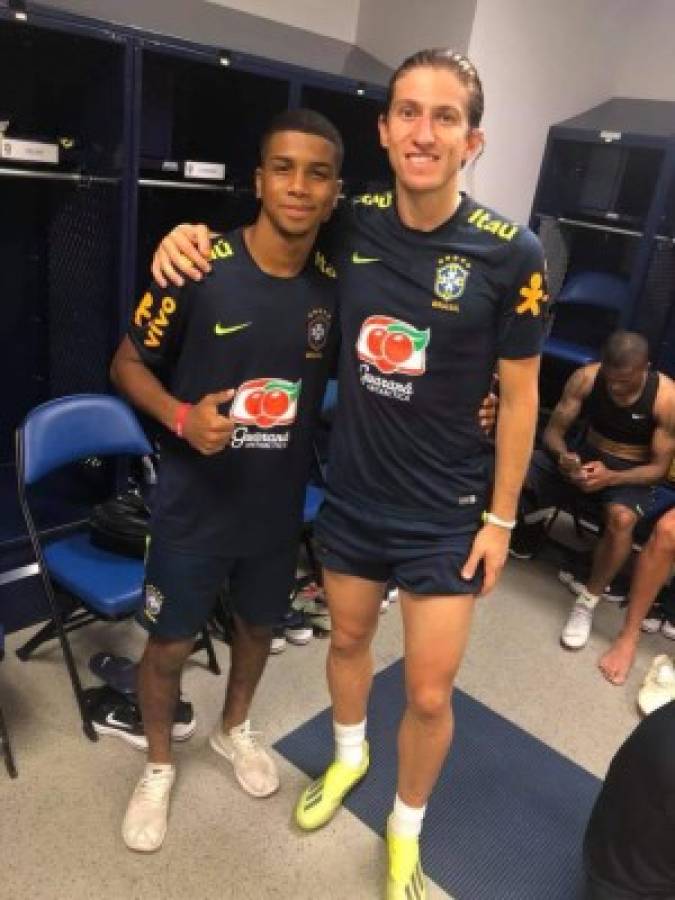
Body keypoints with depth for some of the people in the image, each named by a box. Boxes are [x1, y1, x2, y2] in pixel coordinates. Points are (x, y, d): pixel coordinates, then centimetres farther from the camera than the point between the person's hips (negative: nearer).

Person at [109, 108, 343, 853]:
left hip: (279, 505, 4)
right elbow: (128, 363, -8)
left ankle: (234, 729, 54)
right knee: (169, 644, 13)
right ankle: (157, 766, 43)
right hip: (193, 505, -3)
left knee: (259, 625, 23)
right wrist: (182, 417, -27)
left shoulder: (334, 285, -8)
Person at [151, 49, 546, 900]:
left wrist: (500, 517, -4)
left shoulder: (510, 253, -16)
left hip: (447, 511, -3)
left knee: (429, 694, 7)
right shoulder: (354, 225, -7)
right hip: (351, 491, 3)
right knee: (347, 638, 23)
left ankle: (405, 829, 39)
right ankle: (347, 756, 55)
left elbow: (519, 396, -7)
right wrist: (196, 230, -7)